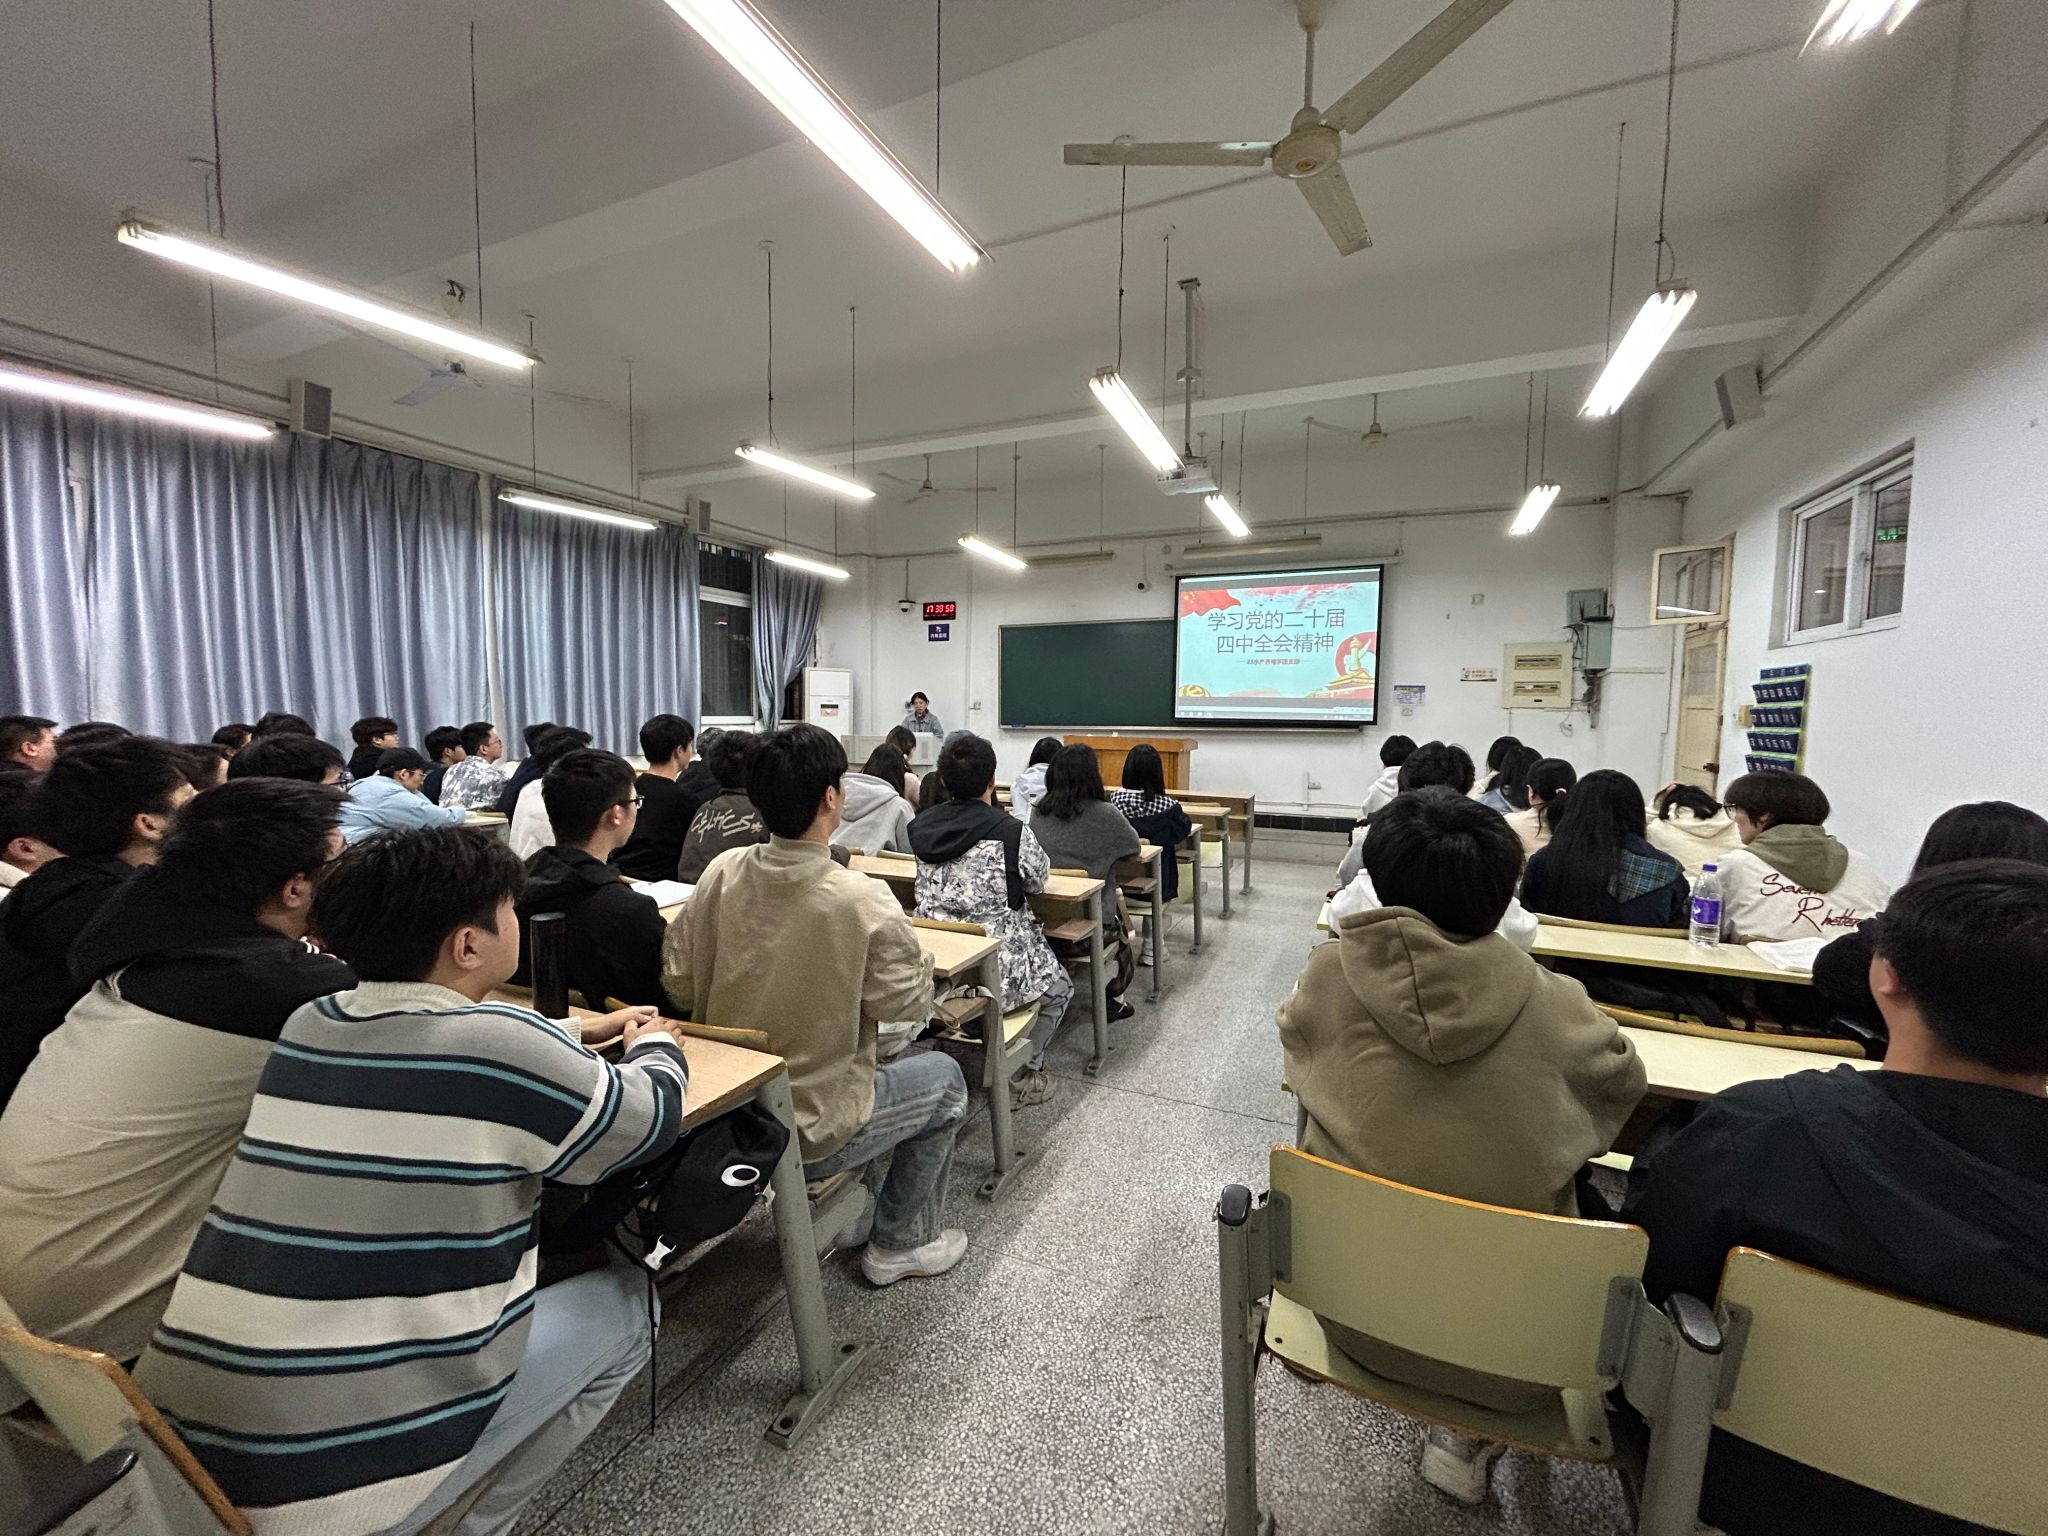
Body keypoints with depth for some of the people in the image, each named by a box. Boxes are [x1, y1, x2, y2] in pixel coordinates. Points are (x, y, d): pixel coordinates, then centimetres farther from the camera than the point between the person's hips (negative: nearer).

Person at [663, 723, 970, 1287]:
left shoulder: (721, 874, -11)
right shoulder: (862, 900, -27)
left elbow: (677, 983, -3)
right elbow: (909, 1003, -16)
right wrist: (912, 949, 2)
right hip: (808, 1136, -6)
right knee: (944, 1076, 17)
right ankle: (903, 1242, 28)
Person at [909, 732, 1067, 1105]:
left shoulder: (921, 827, -1)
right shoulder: (1011, 831, -17)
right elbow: (1038, 880, 1)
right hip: (996, 975, -6)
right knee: (1059, 986, 26)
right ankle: (1022, 1075, 21)